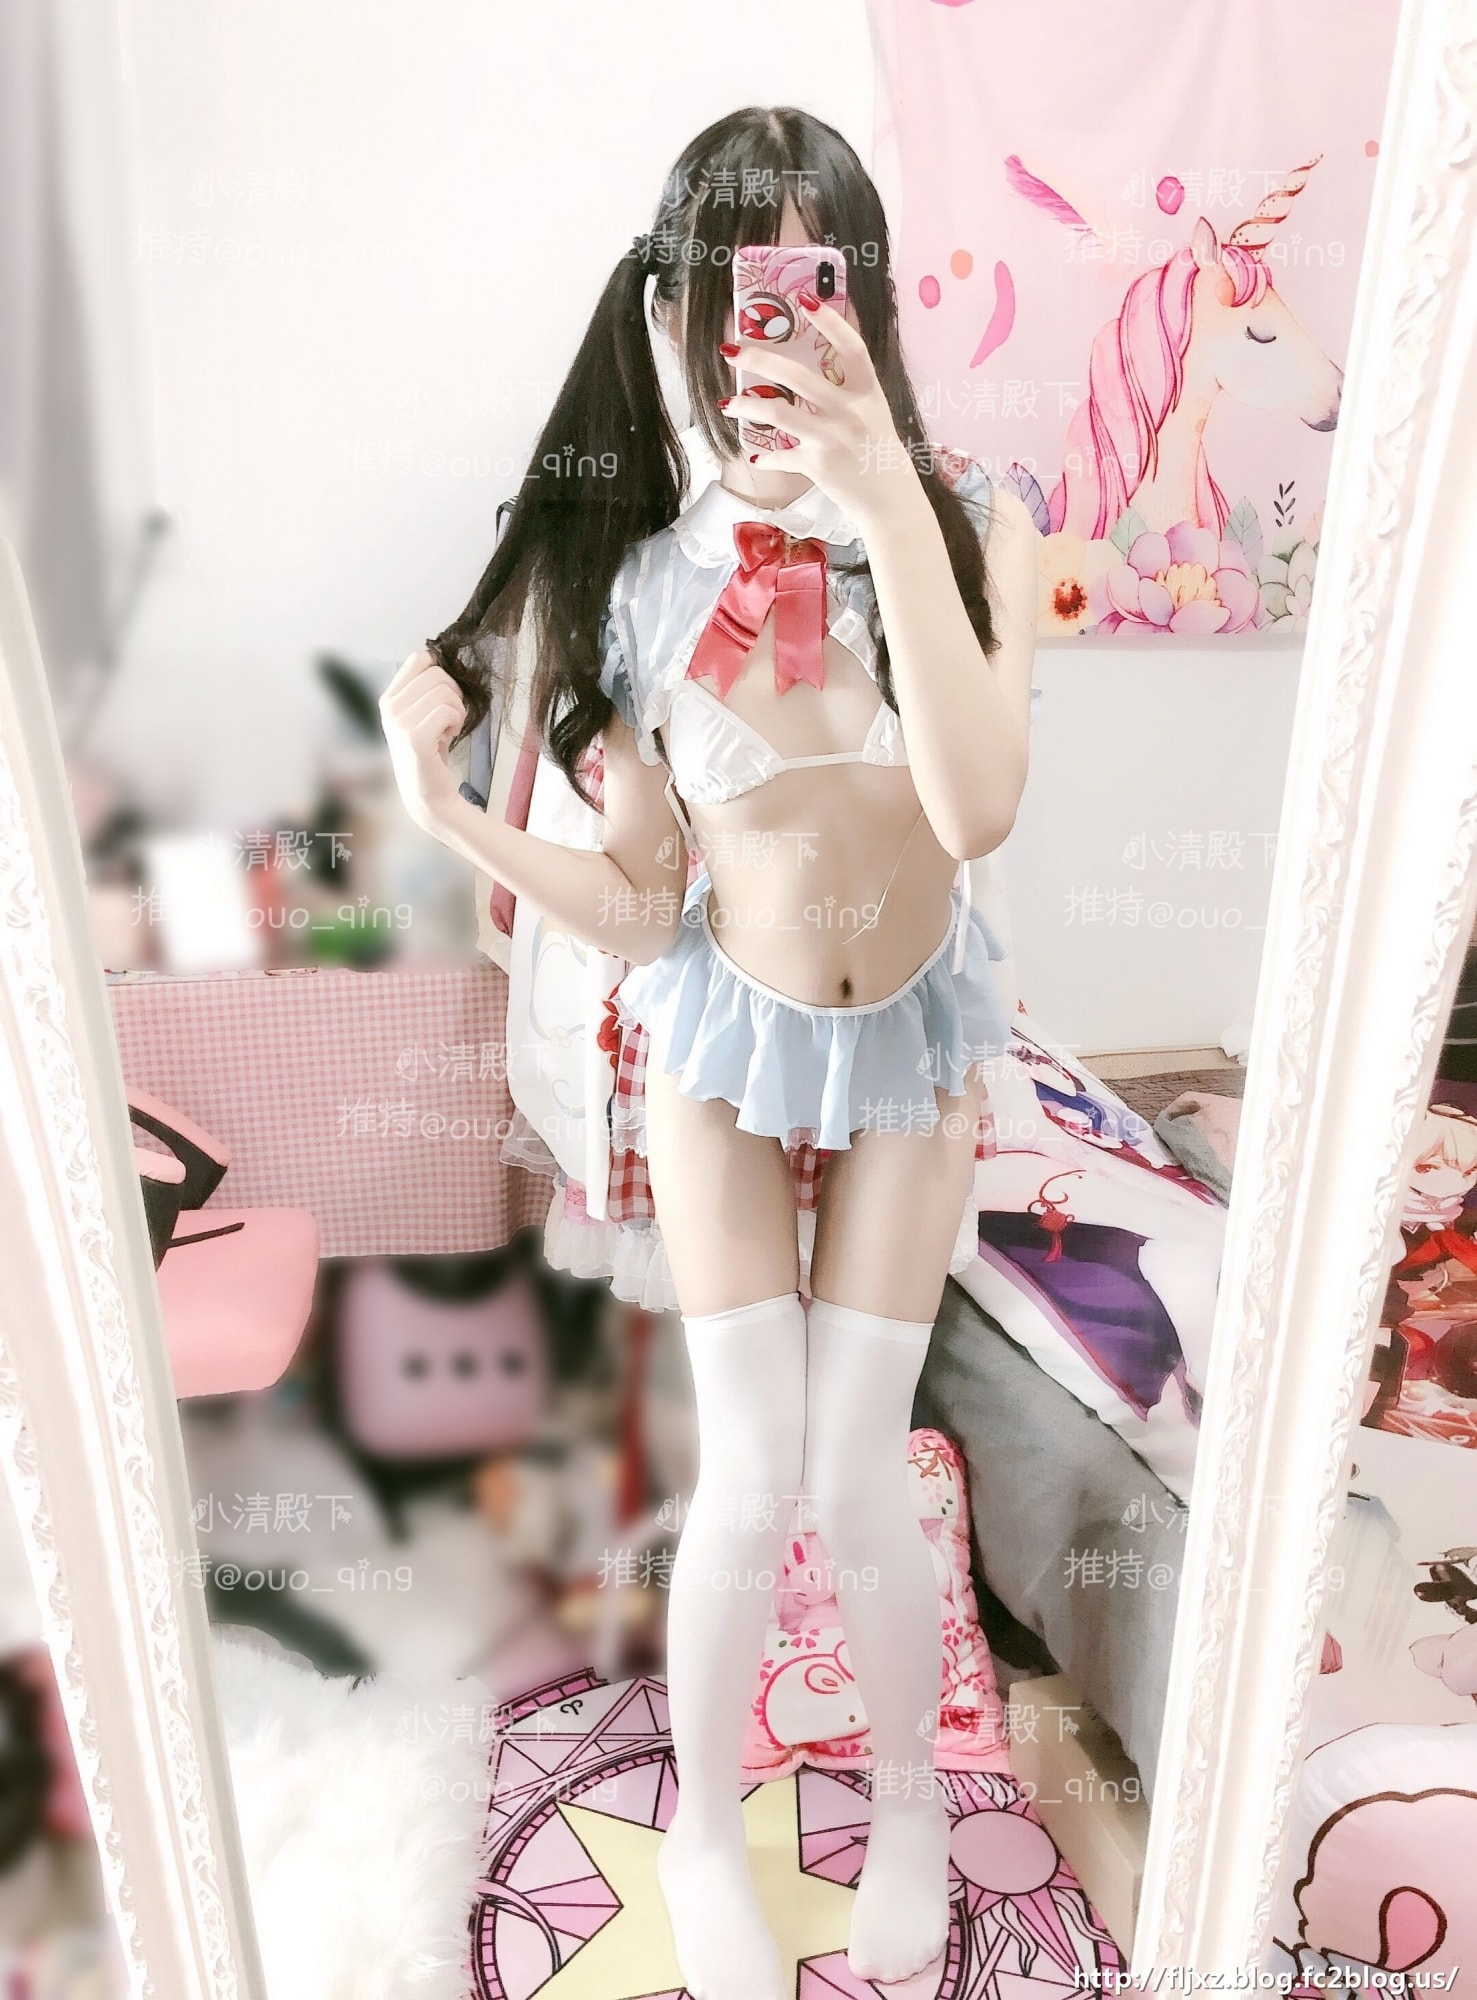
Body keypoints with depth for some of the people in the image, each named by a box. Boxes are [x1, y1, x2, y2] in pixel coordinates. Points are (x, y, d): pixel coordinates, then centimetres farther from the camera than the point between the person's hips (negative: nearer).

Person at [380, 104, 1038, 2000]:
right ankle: (704, 1827, 36)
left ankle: (909, 1797, 39)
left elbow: (977, 809, -32)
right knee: (749, 1483, 3)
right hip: (727, 1041, 0)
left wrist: (887, 509, -37)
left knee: (854, 1480, 5)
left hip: (910, 1040, 0)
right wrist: (448, 811, -23)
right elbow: (638, 912, -10)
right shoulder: (639, 589, -13)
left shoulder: (971, 527, -15)